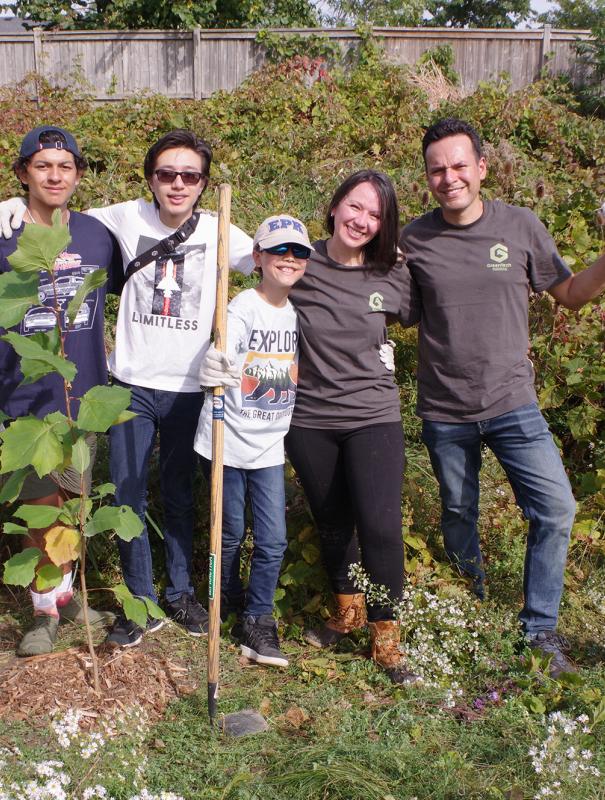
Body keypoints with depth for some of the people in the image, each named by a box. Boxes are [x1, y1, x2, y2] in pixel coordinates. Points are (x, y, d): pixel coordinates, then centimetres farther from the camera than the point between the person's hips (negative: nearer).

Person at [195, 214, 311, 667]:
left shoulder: (301, 312, 3)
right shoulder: (243, 308, -13)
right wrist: (213, 370, -49)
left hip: (270, 447, 4)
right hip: (228, 442, -4)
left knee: (273, 540, 1)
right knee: (232, 533, 11)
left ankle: (257, 621, 16)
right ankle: (228, 600, 36)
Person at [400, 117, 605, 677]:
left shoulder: (521, 226, -3)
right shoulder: (414, 240, -4)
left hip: (512, 404, 0)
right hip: (444, 412, 0)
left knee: (555, 510, -6)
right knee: (459, 516, 14)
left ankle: (541, 628, 12)